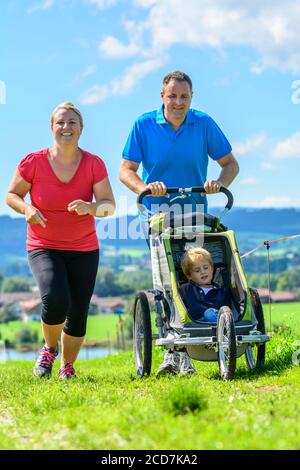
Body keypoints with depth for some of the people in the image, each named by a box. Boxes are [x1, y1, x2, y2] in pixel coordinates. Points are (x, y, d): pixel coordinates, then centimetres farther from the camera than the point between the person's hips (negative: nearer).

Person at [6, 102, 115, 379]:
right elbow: (12, 195, 3)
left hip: (84, 250, 2)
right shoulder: (33, 162, -9)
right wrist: (26, 208, -19)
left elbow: (109, 205, -8)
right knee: (55, 301, -26)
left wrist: (91, 207, -31)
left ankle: (67, 366, 30)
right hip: (43, 248, -2)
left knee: (78, 315, 2)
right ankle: (49, 348, 7)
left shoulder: (94, 164, -6)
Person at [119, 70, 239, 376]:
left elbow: (230, 163, 8)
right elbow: (126, 170, -2)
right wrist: (145, 187, -23)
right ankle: (174, 352, -7)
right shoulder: (144, 125, -2)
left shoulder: (204, 124, 1)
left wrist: (220, 182, -15)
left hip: (195, 213, 1)